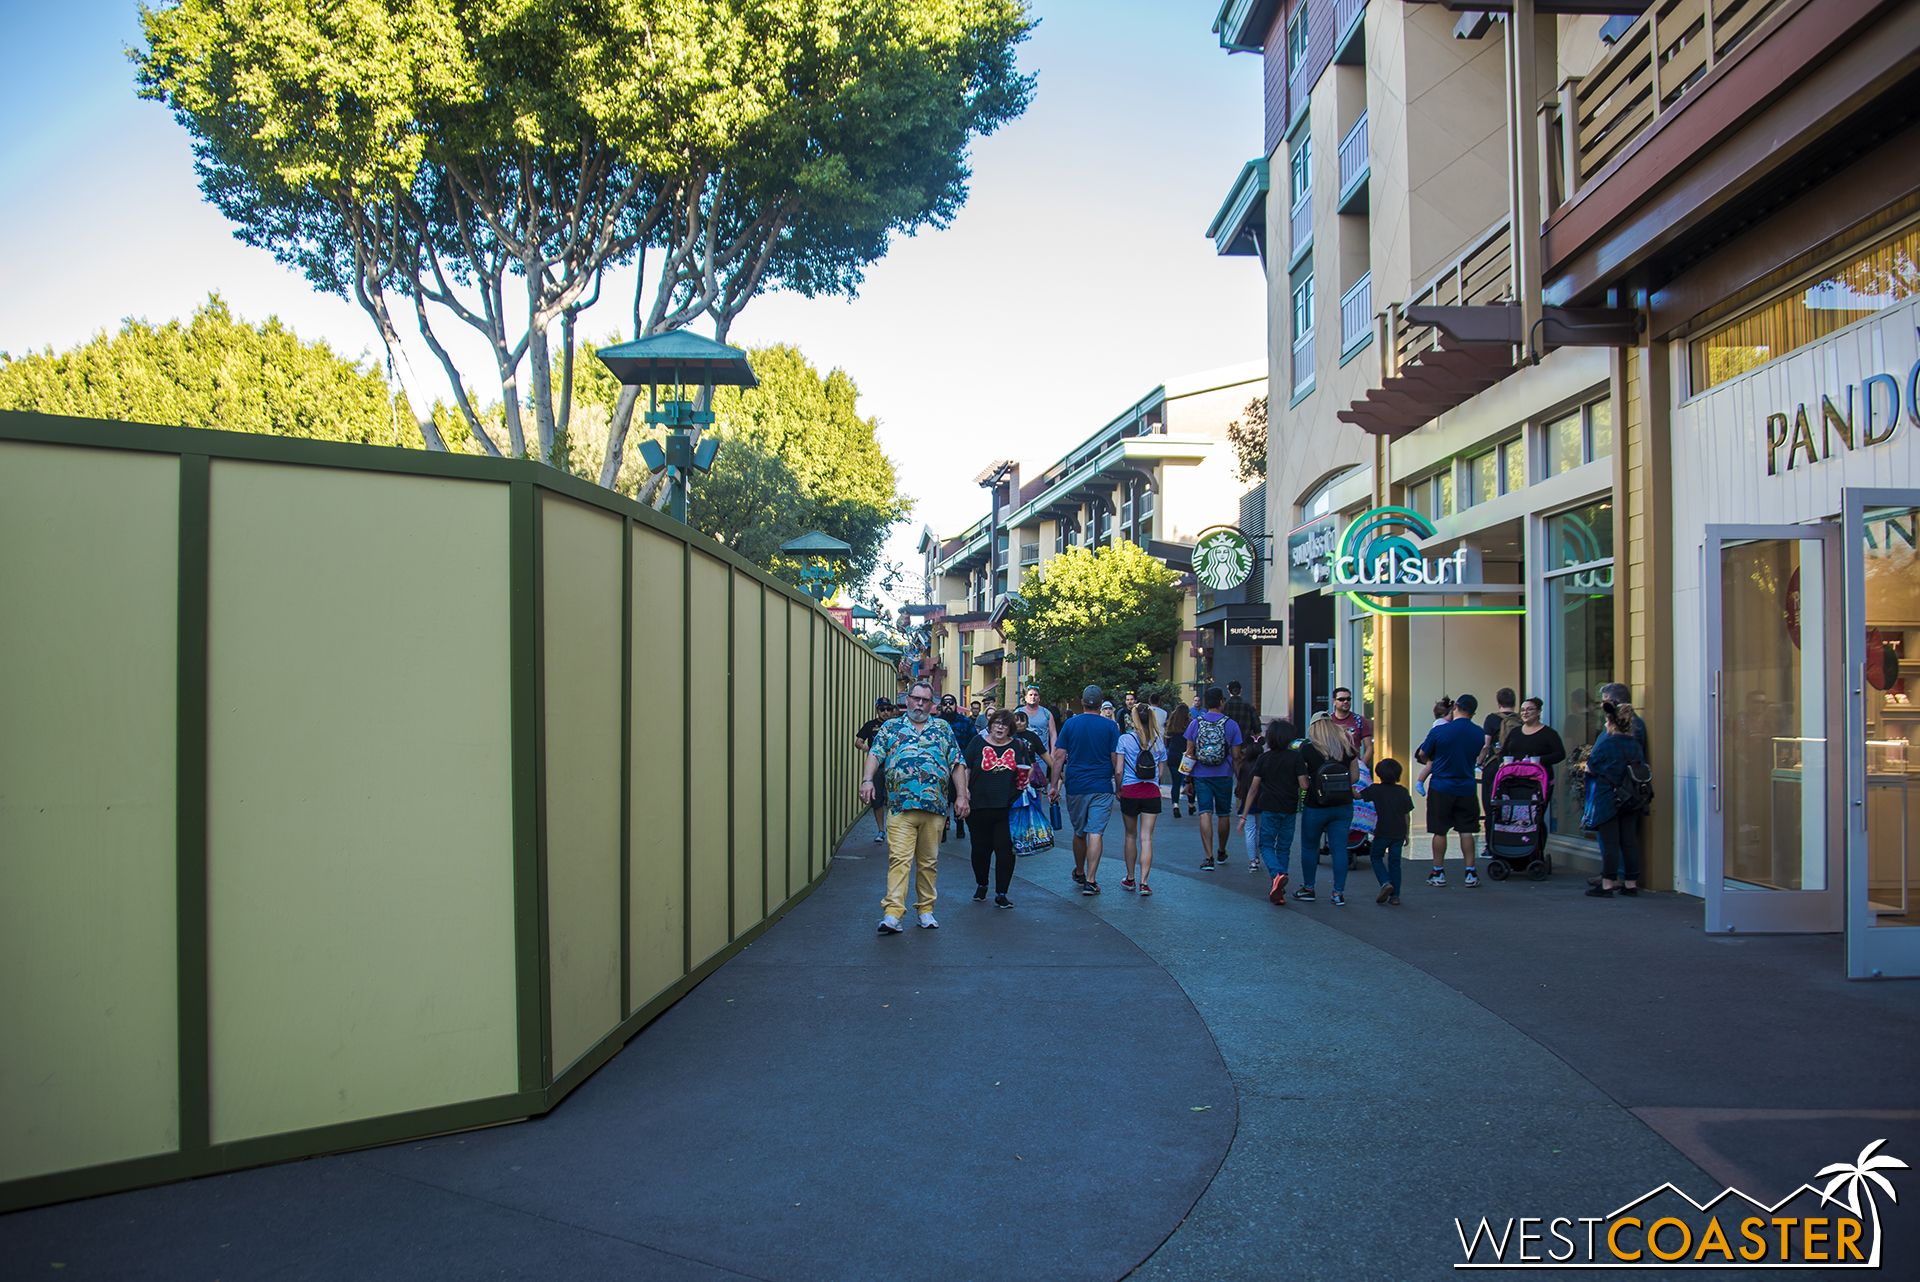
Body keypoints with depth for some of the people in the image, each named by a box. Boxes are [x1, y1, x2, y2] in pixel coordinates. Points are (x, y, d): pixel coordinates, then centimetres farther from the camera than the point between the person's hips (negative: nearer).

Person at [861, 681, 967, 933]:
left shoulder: (943, 728, 15)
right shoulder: (891, 727, 13)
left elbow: (957, 764, 12)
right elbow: (875, 754, 0)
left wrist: (961, 796, 3)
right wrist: (868, 779, -18)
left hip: (935, 808, 2)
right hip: (901, 807, -2)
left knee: (928, 862, 8)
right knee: (899, 859, -12)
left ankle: (925, 910, 18)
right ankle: (891, 914, -18)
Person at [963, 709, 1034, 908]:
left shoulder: (1018, 745, 9)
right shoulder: (978, 743, 6)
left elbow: (1029, 770, 17)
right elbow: (965, 769, 7)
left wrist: (1025, 779, -4)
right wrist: (964, 790, -6)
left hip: (1008, 808, 0)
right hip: (980, 807, 0)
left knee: (1005, 849, -6)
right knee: (981, 848, 10)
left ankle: (1001, 894, 2)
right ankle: (981, 885, 34)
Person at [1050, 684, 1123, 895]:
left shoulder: (1070, 724, 1)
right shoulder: (1110, 726, -2)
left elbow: (1059, 757, 0)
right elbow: (1115, 760, -2)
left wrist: (1055, 785, 5)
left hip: (1075, 786, 2)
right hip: (1102, 787, -2)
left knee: (1079, 832, 17)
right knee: (1096, 833, -4)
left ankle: (1079, 874, 33)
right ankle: (1090, 881, -10)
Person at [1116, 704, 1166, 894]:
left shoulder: (1125, 739, -6)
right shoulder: (1159, 742, 2)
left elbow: (1119, 770, -7)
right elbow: (1160, 772, 8)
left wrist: (1118, 789, 8)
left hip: (1130, 792, -1)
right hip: (1152, 793, 1)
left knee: (1131, 836, 14)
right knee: (1146, 838, 0)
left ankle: (1130, 879, 23)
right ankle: (1144, 883, -8)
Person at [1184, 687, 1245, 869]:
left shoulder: (1195, 723, 0)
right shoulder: (1231, 725, -3)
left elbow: (1189, 754, 1)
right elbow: (1236, 756, -1)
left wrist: (1188, 779, 8)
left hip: (1201, 776, 0)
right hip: (1223, 777, 0)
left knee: (1205, 814, -3)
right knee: (1223, 815, 15)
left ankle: (1208, 857, -13)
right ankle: (1222, 853, 33)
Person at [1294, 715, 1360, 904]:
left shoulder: (1307, 751, -11)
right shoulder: (1347, 749, -2)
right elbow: (1355, 776, 7)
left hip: (1316, 808, -3)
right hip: (1344, 807, 3)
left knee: (1309, 847, 14)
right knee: (1339, 848, 6)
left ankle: (1308, 888, 23)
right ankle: (1339, 893, 5)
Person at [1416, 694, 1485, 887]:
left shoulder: (1439, 731, -13)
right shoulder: (1479, 733, -3)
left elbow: (1423, 755, 0)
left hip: (1441, 788, -2)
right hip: (1467, 788, 2)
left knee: (1439, 831, 6)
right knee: (1466, 831, 9)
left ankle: (1438, 873, 10)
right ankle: (1471, 873, 10)